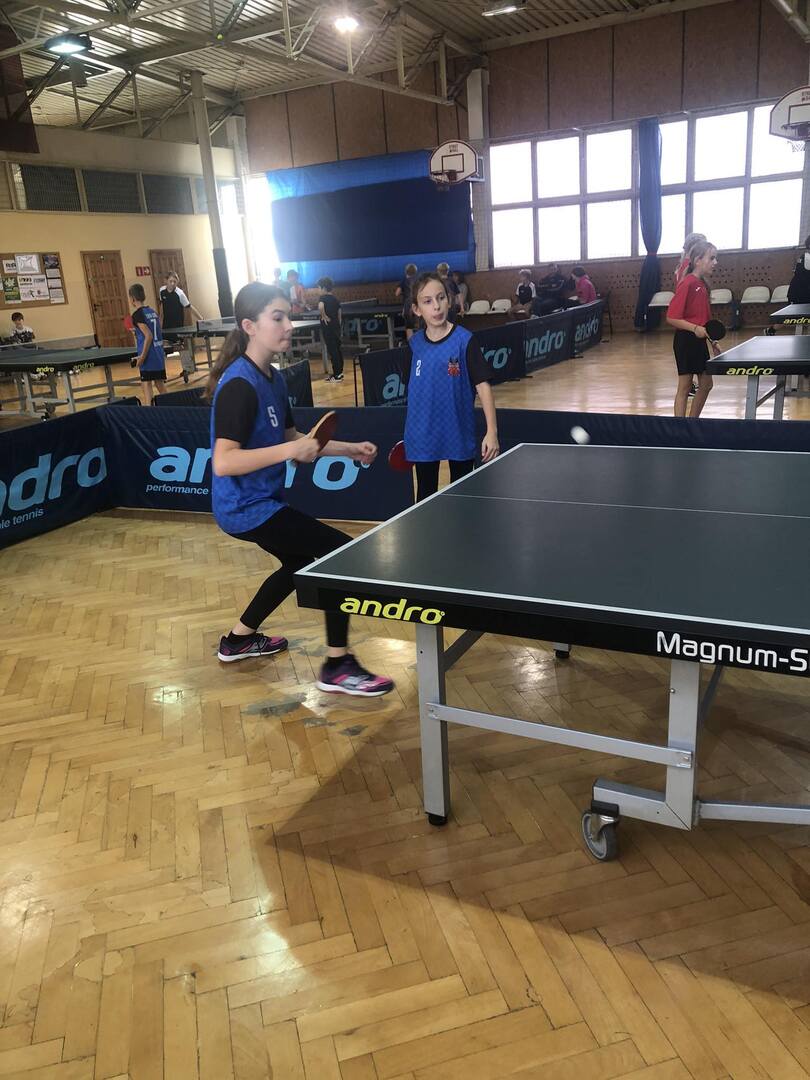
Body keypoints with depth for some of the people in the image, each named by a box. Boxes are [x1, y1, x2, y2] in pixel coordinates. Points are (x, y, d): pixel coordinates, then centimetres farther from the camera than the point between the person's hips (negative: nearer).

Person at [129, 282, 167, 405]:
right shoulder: (153, 311, 10)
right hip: (159, 354, 7)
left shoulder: (137, 314, -11)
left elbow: (148, 336, -19)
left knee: (147, 384, -6)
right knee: (159, 383, 12)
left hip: (148, 356, -7)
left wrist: (142, 357, -17)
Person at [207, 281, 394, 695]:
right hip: (246, 508, -10)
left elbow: (292, 440, 14)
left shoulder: (272, 378, 6)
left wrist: (349, 449, 5)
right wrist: (289, 450, -33)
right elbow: (223, 462, -31)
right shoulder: (239, 385, -23)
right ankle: (336, 667, 0)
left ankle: (239, 638, 43)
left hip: (260, 502, 10)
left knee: (299, 561, 29)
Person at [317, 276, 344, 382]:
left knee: (332, 350, -5)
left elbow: (320, 307, -33)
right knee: (338, 349, 12)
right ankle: (340, 372, 18)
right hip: (336, 326, 8)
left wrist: (324, 316, -19)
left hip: (328, 326, -8)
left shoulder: (322, 298, -10)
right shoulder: (335, 299, 12)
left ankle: (336, 375, -3)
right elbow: (339, 313, 15)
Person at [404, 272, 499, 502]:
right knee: (426, 497, 14)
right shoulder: (414, 344, 0)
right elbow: (412, 387, 10)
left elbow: (482, 385, -13)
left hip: (459, 435, -2)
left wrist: (492, 431, -20)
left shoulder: (465, 340, -11)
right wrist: (411, 431, 12)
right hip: (423, 437, 3)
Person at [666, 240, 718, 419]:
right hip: (686, 341, -9)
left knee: (706, 384, 13)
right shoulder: (687, 284, -15)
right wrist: (695, 328, -29)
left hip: (700, 341, 9)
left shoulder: (702, 284, 10)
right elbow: (671, 318, -19)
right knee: (684, 386, -5)